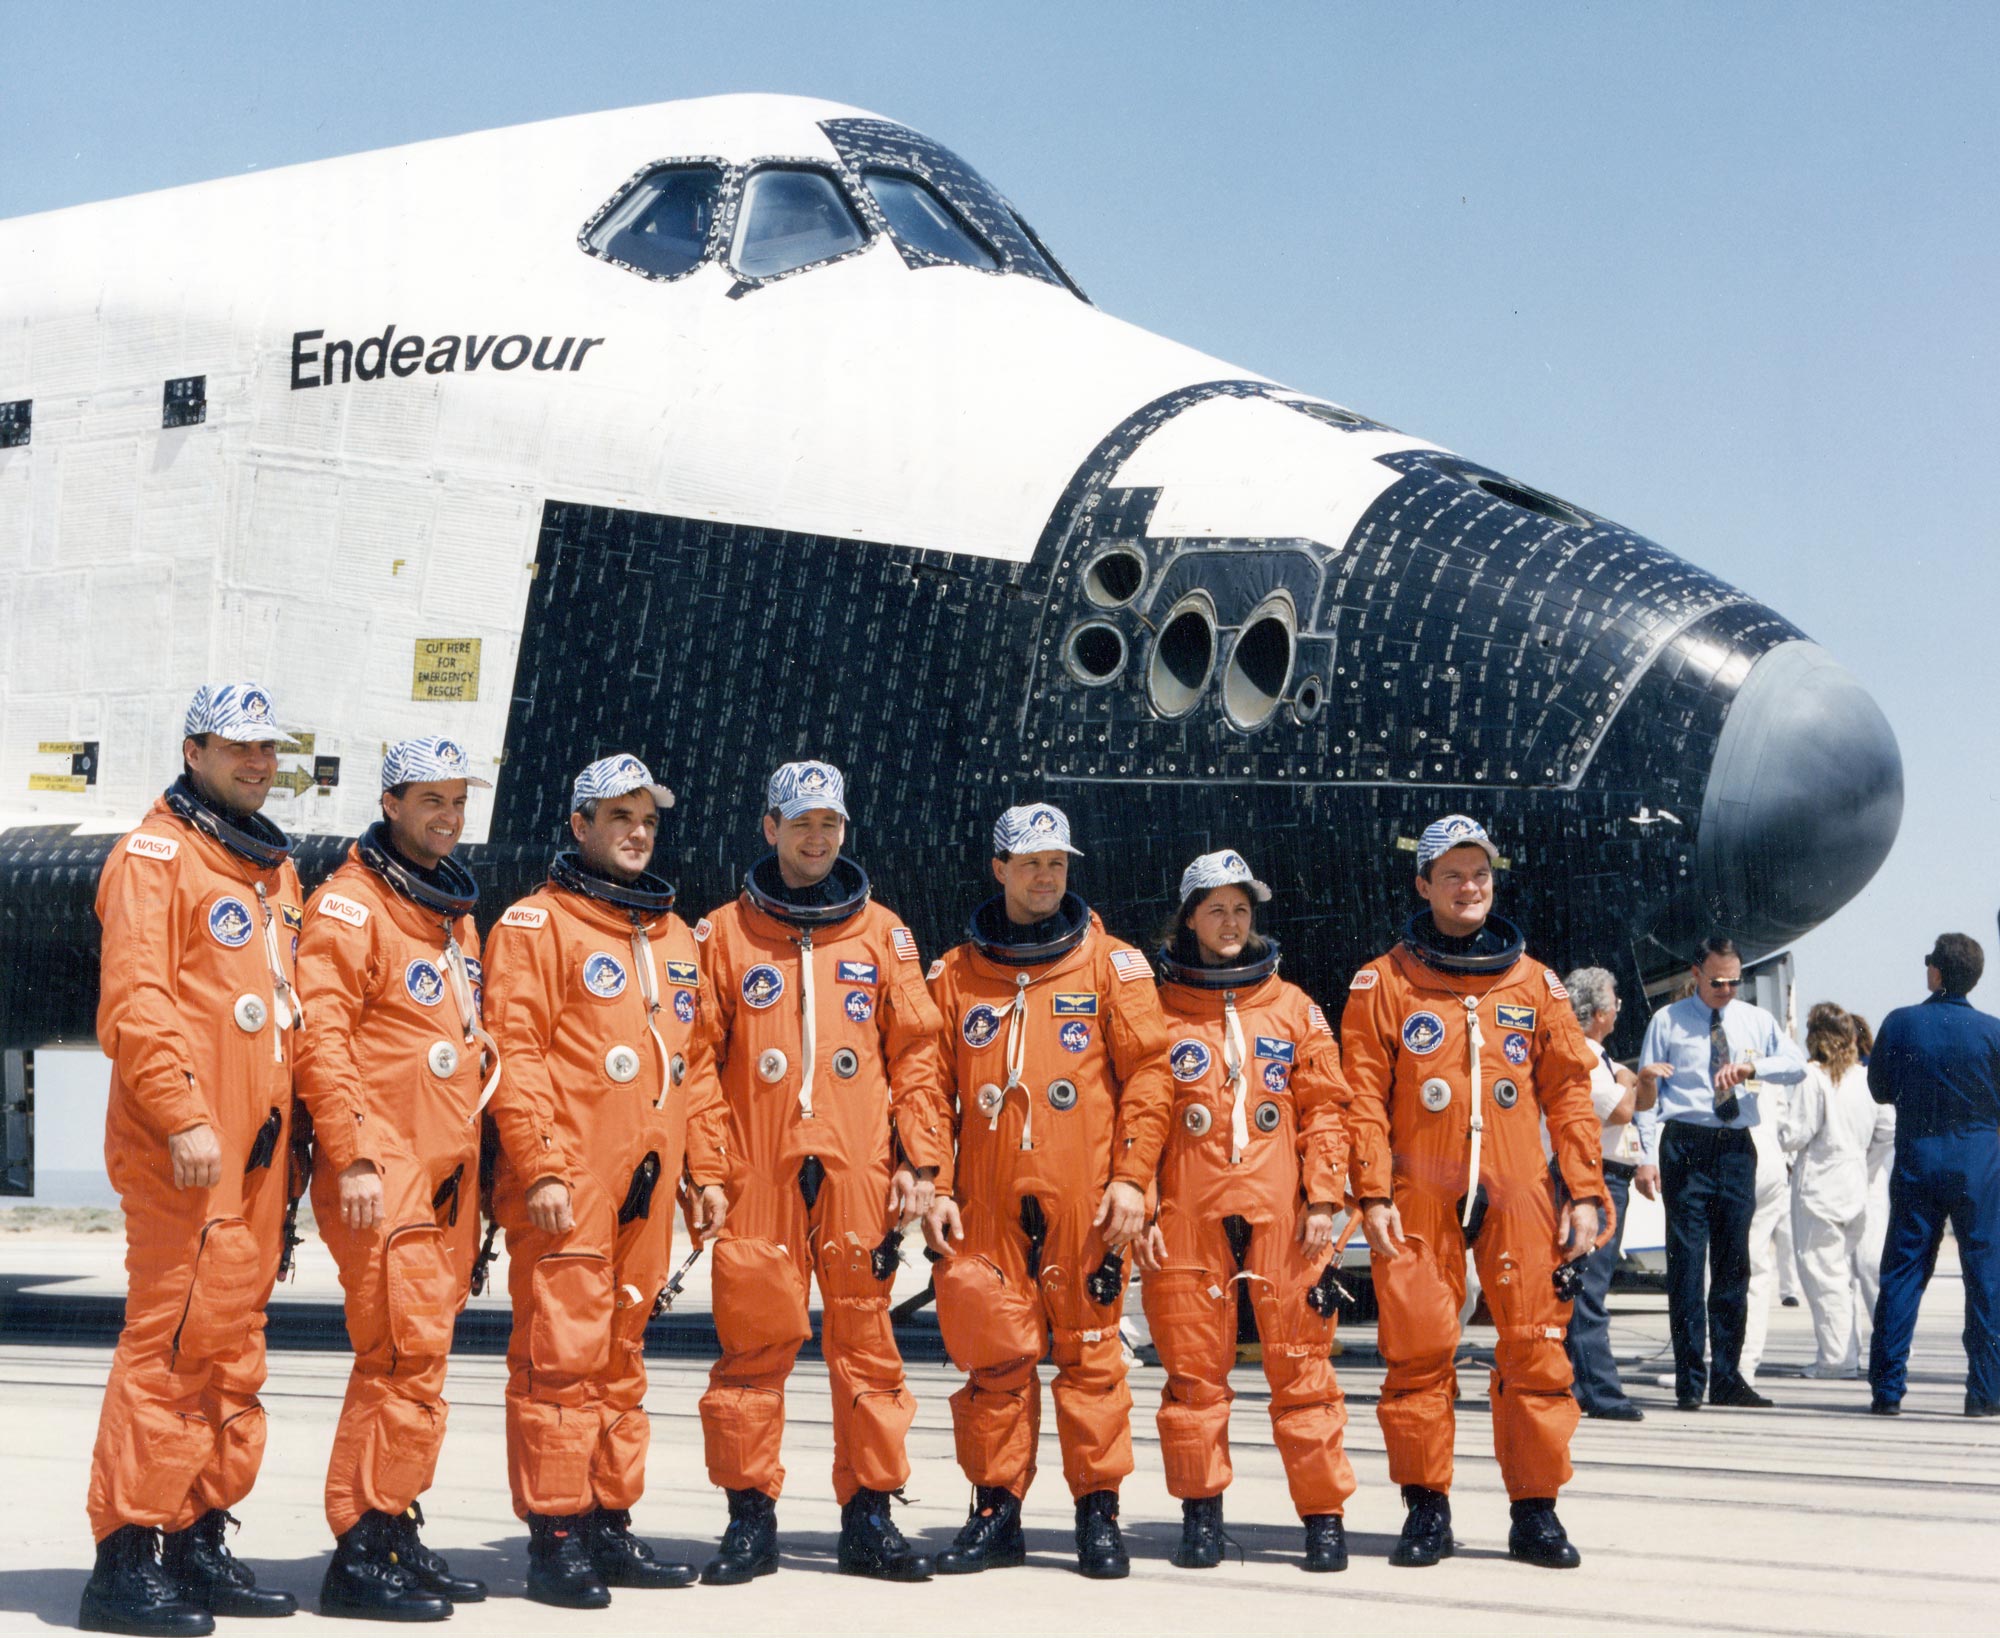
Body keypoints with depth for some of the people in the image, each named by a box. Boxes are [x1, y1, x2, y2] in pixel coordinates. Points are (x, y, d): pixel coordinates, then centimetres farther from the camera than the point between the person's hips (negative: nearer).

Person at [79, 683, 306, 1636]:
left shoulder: (274, 869, 20)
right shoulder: (155, 858, -7)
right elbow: (133, 1002, -16)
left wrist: (288, 1133, 18)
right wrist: (182, 1118, -22)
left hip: (256, 1151, 9)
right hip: (184, 1156, -8)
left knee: (233, 1347, 10)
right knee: (173, 1338, -9)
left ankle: (199, 1540, 18)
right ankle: (126, 1557, -5)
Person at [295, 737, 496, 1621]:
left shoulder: (455, 911, 20)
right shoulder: (350, 903, -6)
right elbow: (322, 1035, -14)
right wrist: (353, 1156, -20)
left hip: (450, 1170, 8)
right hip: (384, 1173, -8)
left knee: (418, 1354, 10)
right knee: (403, 1356, -12)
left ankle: (395, 1531, 16)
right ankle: (359, 1553, -7)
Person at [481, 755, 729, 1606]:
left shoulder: (674, 936, 19)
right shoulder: (537, 923, -2)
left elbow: (697, 1059, 22)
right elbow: (515, 1052, -10)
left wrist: (707, 1168, 16)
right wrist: (540, 1167, -17)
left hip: (647, 1185, 7)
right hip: (568, 1184, -7)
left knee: (622, 1354, 11)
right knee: (561, 1353, -7)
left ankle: (610, 1525, 18)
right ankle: (555, 1537, -3)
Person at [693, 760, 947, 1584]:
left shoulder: (882, 933, 11)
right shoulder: (723, 934, 8)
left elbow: (914, 1050, 10)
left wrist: (919, 1160, 3)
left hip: (859, 1171, 1)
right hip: (757, 1170, -1)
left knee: (866, 1339, 2)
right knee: (754, 1339, -1)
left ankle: (869, 1516, 9)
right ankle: (750, 1517, 8)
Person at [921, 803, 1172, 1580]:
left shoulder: (1113, 964, 7)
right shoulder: (955, 975, 12)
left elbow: (1147, 1074, 3)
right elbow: (930, 1090, 11)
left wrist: (1131, 1175, -5)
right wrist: (933, 1188, 2)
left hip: (1085, 1199, -1)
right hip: (987, 1201, 2)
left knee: (1090, 1350, -1)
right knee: (993, 1355, 1)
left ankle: (1099, 1511, 7)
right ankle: (996, 1511, 10)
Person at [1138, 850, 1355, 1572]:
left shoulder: (1293, 1008, 11)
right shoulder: (1160, 1012, 7)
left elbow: (1323, 1105, 9)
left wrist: (1323, 1196, -1)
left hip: (1280, 1214, 0)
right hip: (1187, 1215, 0)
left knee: (1301, 1363, -1)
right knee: (1193, 1366, 1)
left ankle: (1324, 1515, 6)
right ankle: (1201, 1512, 13)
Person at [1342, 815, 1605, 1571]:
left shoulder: (1534, 983, 12)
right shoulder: (1384, 983, 5)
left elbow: (1569, 1092, 11)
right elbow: (1363, 1097, 1)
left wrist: (1584, 1192, 4)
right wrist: (1373, 1195, -8)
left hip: (1518, 1195, 2)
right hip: (1420, 1196, -2)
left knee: (1535, 1348, -1)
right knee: (1418, 1348, -3)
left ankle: (1536, 1511, 8)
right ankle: (1427, 1509, 7)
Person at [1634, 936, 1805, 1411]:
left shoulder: (1757, 1021, 12)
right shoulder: (1667, 1022, 4)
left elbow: (1798, 1065, -2)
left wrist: (1751, 1067, -20)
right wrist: (1648, 1155, -8)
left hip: (1737, 1149, 3)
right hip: (1686, 1145, -3)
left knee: (1734, 1264, 6)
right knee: (1687, 1261, -6)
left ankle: (1727, 1377, 13)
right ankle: (1690, 1380, -2)